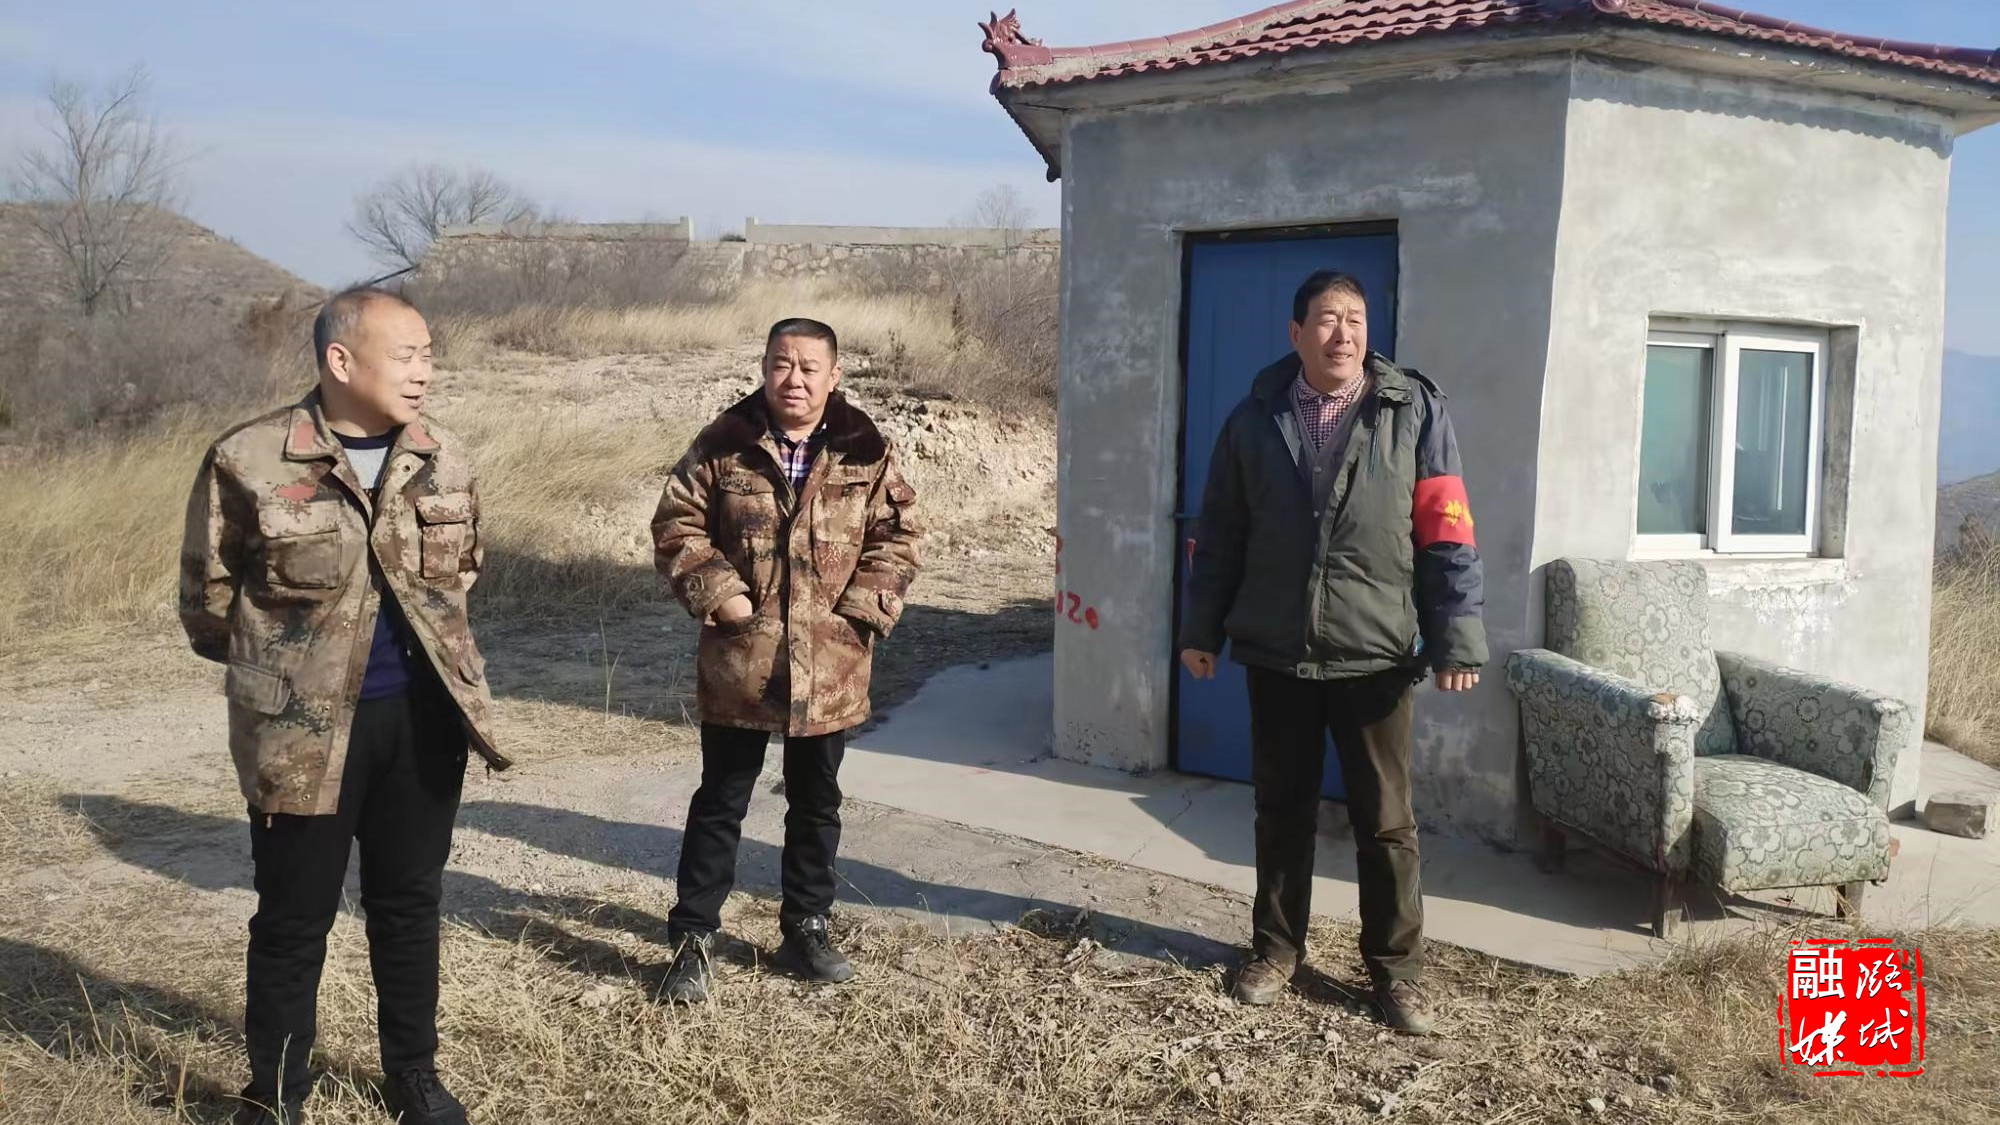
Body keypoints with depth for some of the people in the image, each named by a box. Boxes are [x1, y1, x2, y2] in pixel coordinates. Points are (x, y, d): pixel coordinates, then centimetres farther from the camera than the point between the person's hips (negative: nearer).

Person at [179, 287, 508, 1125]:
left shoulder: (443, 461, 3)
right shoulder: (249, 460, -11)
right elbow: (208, 598, -1)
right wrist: (282, 669, 9)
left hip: (424, 716, 4)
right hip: (303, 726, -4)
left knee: (410, 901, 15)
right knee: (295, 915, 8)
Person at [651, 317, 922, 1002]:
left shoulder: (866, 452, 0)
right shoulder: (723, 446, -2)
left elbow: (897, 536, 2)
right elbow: (677, 523, -1)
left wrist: (860, 609, -9)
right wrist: (719, 594, -12)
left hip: (830, 669, 2)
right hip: (738, 663, -1)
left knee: (816, 804, 15)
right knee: (720, 803, 9)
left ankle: (806, 929, 31)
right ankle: (693, 939, 21)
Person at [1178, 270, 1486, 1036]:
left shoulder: (1415, 412, -2)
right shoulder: (1255, 420, 4)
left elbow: (1446, 534, -5)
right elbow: (1219, 536, 8)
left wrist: (1457, 640, -11)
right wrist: (1202, 629, 7)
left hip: (1375, 655, -2)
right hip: (1274, 654, 2)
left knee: (1385, 821, 7)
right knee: (1282, 810, 14)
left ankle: (1396, 968, 22)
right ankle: (1276, 949, 29)